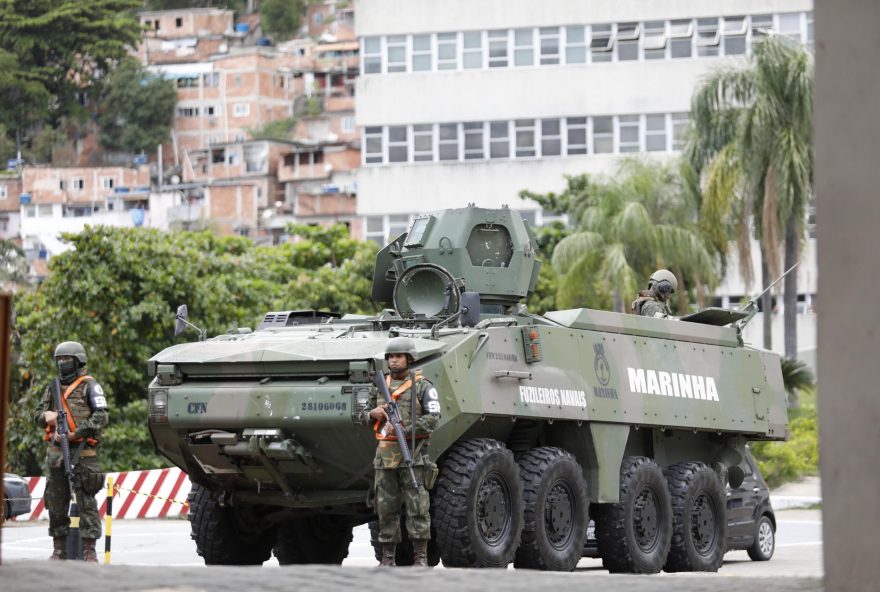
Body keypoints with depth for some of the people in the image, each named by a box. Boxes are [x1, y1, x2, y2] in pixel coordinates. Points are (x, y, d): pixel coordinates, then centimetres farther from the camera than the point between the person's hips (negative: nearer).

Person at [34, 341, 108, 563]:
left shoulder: (89, 386, 2)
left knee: (86, 500, -9)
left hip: (81, 451, -6)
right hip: (55, 451, 6)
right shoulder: (53, 388, 20)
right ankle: (60, 549, 14)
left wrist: (78, 432, -17)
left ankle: (89, 550, -9)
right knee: (55, 501, 7)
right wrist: (46, 416, -3)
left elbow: (101, 416, -7)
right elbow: (38, 414, 22)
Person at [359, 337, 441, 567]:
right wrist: (373, 414, -3)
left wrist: (403, 430, -17)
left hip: (412, 455, -4)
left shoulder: (422, 386, 0)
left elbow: (433, 418, -9)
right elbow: (364, 417, 21)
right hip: (385, 455, 4)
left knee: (417, 508, -5)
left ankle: (420, 557, -2)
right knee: (386, 509, 4)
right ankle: (388, 558, 9)